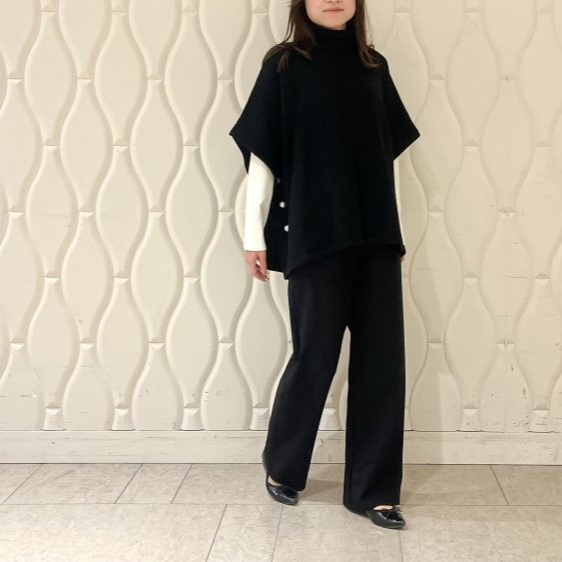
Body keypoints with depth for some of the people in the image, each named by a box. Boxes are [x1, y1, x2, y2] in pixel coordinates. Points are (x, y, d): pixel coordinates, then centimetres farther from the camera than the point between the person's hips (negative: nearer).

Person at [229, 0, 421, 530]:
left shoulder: (373, 66, 12)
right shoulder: (284, 65, 1)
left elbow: (387, 153, 15)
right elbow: (261, 153, -1)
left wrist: (396, 231, 13)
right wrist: (254, 234, -4)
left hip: (376, 234, 4)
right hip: (315, 235, -4)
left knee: (383, 359, 2)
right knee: (316, 356, 2)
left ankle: (372, 489, 14)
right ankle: (281, 465, 27)